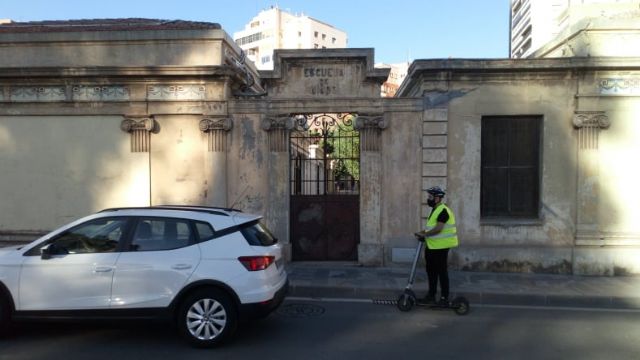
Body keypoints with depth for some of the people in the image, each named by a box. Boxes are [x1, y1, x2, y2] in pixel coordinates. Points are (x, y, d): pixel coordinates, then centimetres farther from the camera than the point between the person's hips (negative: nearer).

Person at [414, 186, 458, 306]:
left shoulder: (443, 211, -18)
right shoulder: (435, 210, 15)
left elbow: (438, 229, -24)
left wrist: (424, 234, -16)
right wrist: (423, 233, 5)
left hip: (440, 246, -10)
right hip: (432, 246, 10)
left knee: (441, 271, -1)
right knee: (431, 270, 16)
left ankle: (444, 298, 9)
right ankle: (431, 295, 27)